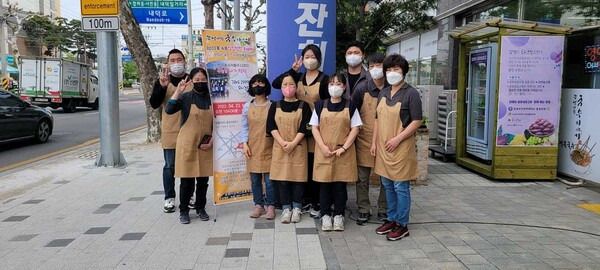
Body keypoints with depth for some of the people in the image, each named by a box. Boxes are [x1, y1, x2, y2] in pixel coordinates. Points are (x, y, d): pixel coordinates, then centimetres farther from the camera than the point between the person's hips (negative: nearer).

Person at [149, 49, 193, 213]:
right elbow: (154, 104, -9)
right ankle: (169, 198, 16)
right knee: (170, 167, 5)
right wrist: (162, 86, -23)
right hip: (170, 131, -1)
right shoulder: (162, 81, 2)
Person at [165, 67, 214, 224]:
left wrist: (212, 141, -2)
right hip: (187, 145, -3)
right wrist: (178, 91, -24)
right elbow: (169, 110, -20)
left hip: (206, 147, 3)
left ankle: (200, 208, 24)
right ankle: (184, 211, 16)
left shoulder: (212, 98, 5)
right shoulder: (186, 97, -3)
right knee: (187, 180, 3)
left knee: (203, 180, 10)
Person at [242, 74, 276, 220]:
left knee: (269, 179, -2)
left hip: (268, 147, -3)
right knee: (255, 179, 8)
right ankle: (258, 205, 19)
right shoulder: (247, 106, 5)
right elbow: (245, 127, 8)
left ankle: (270, 206, 10)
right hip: (252, 147, 3)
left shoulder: (272, 106, -2)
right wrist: (245, 144, -2)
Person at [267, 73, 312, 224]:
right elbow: (271, 127, -2)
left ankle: (297, 208, 16)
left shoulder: (303, 106, 2)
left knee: (298, 178, 3)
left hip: (298, 148, -1)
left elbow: (304, 128, -6)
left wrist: (293, 143, -16)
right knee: (282, 179, 3)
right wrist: (283, 143, -15)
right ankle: (286, 208, 14)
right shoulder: (275, 106, 6)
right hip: (280, 148, 1)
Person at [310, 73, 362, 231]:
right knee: (325, 184, 5)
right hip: (324, 151, 1)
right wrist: (323, 147, -9)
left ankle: (338, 215, 17)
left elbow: (355, 129, 0)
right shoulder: (320, 105, 6)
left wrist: (344, 148, -10)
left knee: (340, 184, 4)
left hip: (344, 152, 0)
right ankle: (325, 215, 16)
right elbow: (315, 128, 4)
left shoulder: (350, 106, 4)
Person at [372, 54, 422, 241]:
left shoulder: (411, 93, -8)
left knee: (401, 187, 2)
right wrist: (374, 142, 8)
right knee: (388, 186, 14)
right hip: (383, 147, 6)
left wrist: (397, 139, -17)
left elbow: (417, 121, -11)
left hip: (401, 147, -6)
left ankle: (402, 225, 13)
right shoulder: (383, 93, 11)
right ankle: (391, 220, 27)